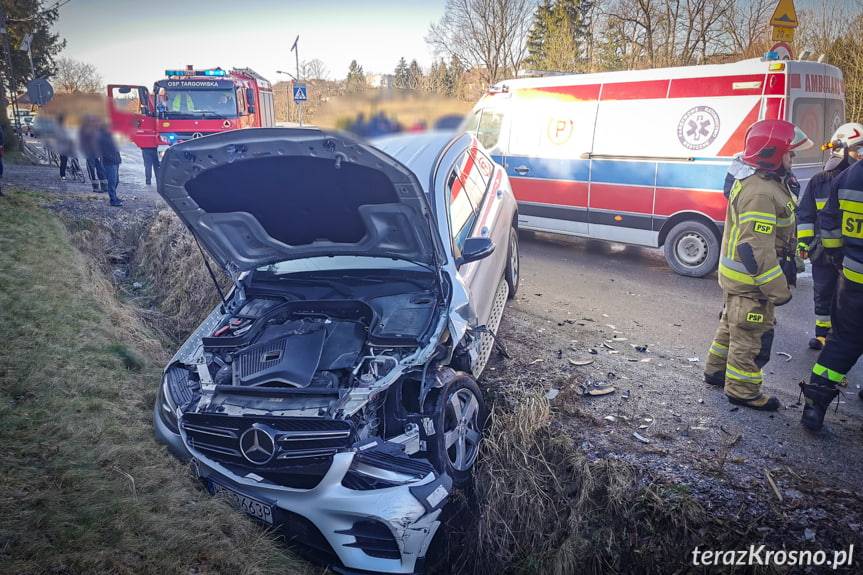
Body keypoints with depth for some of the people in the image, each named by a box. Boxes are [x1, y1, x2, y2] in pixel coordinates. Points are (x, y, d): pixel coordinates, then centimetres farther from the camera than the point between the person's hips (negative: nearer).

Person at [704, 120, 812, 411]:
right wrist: (779, 289, -23)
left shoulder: (755, 181, 9)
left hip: (740, 277, 11)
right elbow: (757, 249, -29)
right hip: (752, 281, -11)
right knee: (752, 336, 2)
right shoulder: (760, 193, -26)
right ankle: (743, 390, 14)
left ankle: (716, 370, 37)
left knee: (733, 325, 23)